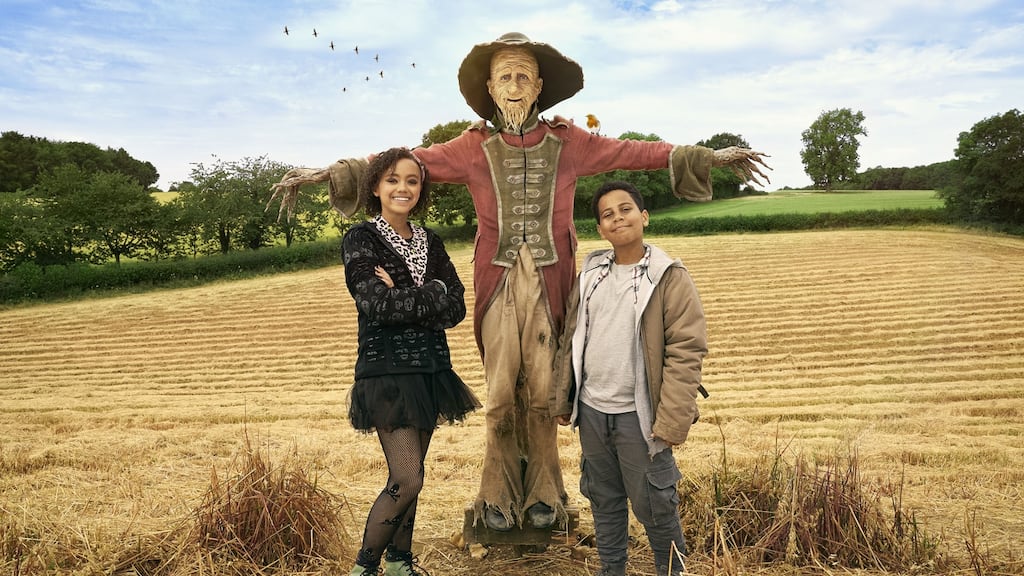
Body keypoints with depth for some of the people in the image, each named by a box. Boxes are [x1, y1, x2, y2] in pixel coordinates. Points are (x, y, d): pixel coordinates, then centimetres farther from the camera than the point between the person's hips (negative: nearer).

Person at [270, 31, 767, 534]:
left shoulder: (567, 141, 5)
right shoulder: (474, 147, 4)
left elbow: (633, 152, 6)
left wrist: (707, 156, 5)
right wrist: (329, 172, -7)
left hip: (550, 283, 0)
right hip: (498, 284, 0)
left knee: (543, 392, 5)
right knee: (501, 395, 4)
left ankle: (542, 494, 21)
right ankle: (498, 497, 19)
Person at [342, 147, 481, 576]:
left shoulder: (430, 243, 10)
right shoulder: (360, 239, -4)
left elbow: (456, 308, -1)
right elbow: (376, 303, -18)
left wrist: (401, 299, -13)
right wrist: (433, 292, -9)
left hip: (430, 370, 6)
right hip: (386, 370, -5)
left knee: (410, 476, 14)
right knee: (407, 480, -10)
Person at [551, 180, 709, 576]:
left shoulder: (670, 278, -10)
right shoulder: (590, 273, 6)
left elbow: (685, 353, -14)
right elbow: (570, 341, 11)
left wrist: (671, 423, -19)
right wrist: (561, 400, 11)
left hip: (637, 415, -5)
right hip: (591, 410, 5)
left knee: (654, 507, 7)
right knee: (603, 501, 19)